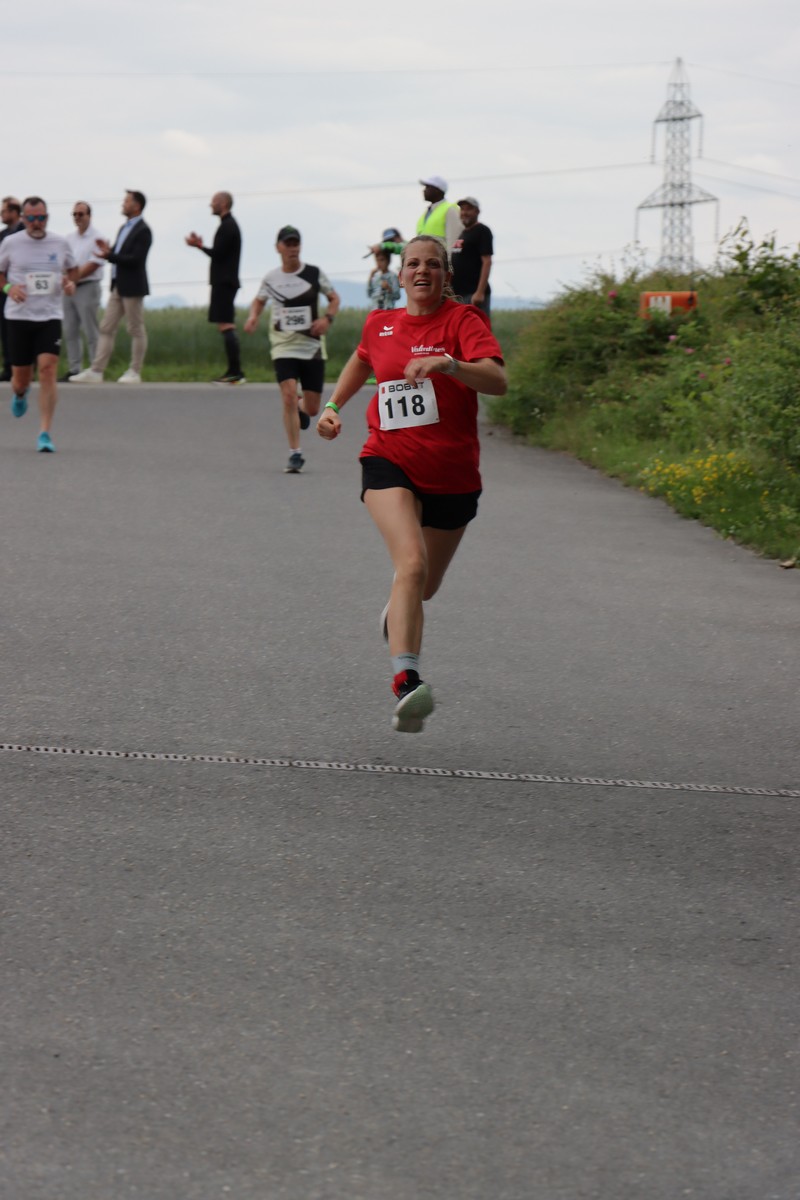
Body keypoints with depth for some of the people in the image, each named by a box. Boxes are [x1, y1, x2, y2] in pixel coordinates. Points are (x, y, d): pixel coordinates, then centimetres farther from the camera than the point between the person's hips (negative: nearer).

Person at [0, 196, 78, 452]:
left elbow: (72, 269, 20)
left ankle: (45, 433, -11)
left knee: (48, 370, -15)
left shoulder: (60, 243, 4)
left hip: (50, 317, 0)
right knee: (21, 376, 5)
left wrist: (71, 282, -2)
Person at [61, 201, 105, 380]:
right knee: (70, 331, 6)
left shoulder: (95, 238, -5)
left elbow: (95, 264, -13)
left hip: (87, 287, -7)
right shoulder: (69, 238, 15)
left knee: (91, 332, -6)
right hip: (69, 289, 7)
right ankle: (74, 369, 10)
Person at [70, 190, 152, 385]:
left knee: (136, 330, 0)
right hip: (118, 286, 9)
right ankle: (96, 371, 3)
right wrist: (109, 250, -1)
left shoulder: (143, 230, -12)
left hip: (132, 286, -9)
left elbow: (135, 259, -19)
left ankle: (135, 372, 6)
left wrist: (110, 255, -23)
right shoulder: (125, 228, 16)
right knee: (106, 328, 5)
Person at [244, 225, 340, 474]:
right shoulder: (270, 278, 2)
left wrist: (327, 318, -9)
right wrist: (253, 316, 0)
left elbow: (334, 298, 10)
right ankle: (295, 454, -11)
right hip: (283, 346, 0)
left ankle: (301, 410, 43)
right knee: (289, 395, -19)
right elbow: (259, 300, 20)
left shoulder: (314, 274, -1)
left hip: (312, 347, 0)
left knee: (312, 408, 3)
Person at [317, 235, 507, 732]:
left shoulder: (463, 321, -8)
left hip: (452, 475, 0)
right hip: (390, 462, 0)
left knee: (426, 587, 17)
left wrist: (448, 364, -41)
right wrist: (333, 406, 17)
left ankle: (395, 617, 55)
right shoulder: (381, 324, 5)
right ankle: (406, 681, -38)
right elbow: (362, 360, 30)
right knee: (412, 565, -27)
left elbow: (498, 381, -25)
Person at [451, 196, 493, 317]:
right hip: (458, 293, 9)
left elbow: (486, 262, -13)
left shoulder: (482, 231, -5)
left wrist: (480, 292, -21)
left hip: (473, 293, -9)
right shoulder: (462, 233, 20)